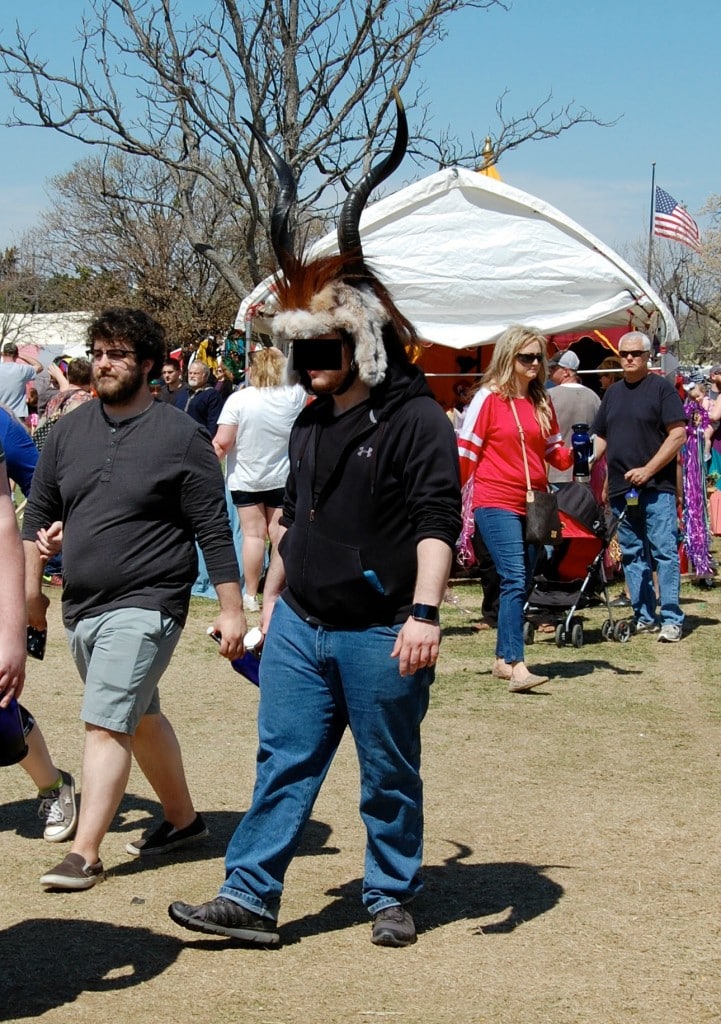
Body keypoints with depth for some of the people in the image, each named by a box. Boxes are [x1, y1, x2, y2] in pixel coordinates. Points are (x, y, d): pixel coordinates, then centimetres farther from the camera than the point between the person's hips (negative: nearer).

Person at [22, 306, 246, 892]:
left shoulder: (181, 437, -8)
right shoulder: (69, 431, 8)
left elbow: (215, 531, -8)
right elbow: (39, 514, 16)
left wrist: (232, 609, -10)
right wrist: (31, 588, 13)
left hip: (144, 606, -7)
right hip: (80, 607, 7)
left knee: (106, 724, -14)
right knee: (139, 718, 19)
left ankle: (85, 853, -10)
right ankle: (182, 819, 35)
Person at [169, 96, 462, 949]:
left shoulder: (416, 419, -11)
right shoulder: (310, 424, 13)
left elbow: (437, 520, -18)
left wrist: (423, 611, -27)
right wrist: (271, 593, 24)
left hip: (379, 634, -6)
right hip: (300, 626, 6)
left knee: (390, 775, 8)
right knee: (282, 764, 6)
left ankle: (391, 899, 22)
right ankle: (250, 898, 10)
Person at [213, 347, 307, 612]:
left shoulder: (238, 399, -14)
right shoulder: (294, 396, -8)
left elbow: (222, 443, -16)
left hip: (245, 480, -2)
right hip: (283, 479, 2)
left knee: (253, 534, 2)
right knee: (281, 535, 6)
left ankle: (251, 595, 5)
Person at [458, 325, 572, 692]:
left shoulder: (541, 401, 11)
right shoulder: (489, 397, -5)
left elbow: (554, 451, 16)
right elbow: (466, 451, -5)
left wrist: (574, 454, -4)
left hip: (532, 504, 6)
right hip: (496, 504, -6)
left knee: (522, 584, 9)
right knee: (514, 580, -17)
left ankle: (502, 659, 19)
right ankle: (517, 667, -22)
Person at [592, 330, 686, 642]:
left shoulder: (661, 387, -2)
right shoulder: (613, 393, 17)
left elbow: (678, 434, -9)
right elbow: (601, 438, 21)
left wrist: (648, 470, -15)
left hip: (656, 487, -6)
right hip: (620, 489, 6)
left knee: (664, 552, -8)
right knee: (632, 555, 8)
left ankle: (671, 619, -7)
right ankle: (644, 617, 15)